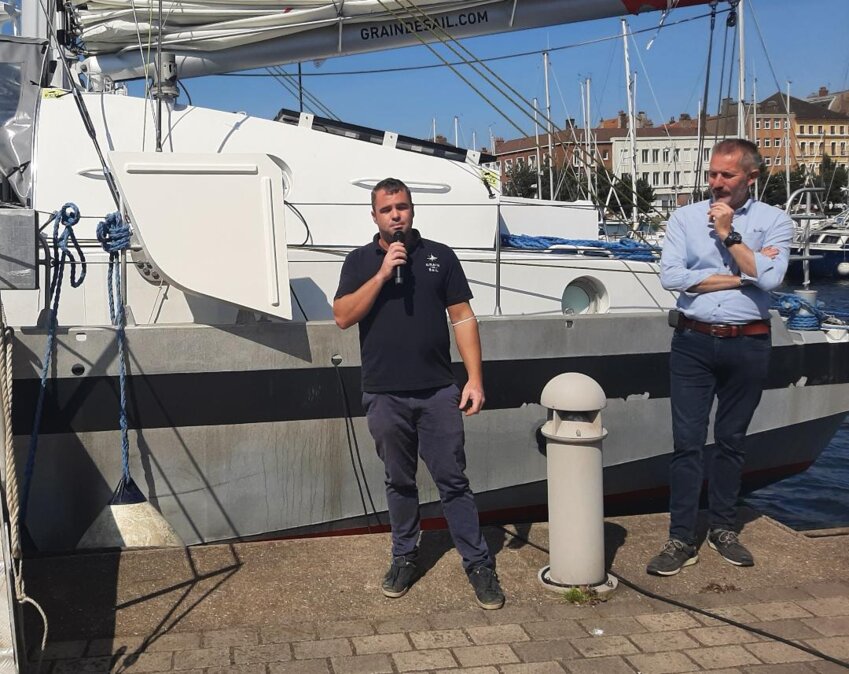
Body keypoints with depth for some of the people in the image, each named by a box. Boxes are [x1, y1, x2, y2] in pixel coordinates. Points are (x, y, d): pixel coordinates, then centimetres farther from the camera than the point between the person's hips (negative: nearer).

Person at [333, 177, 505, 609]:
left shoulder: (439, 257, 5)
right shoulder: (360, 261, 6)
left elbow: (463, 318, 3)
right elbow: (343, 317, -6)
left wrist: (475, 378, -4)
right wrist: (382, 274, -15)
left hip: (438, 392, -1)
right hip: (385, 395, 1)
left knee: (453, 480, 2)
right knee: (399, 482, 13)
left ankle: (478, 563, 10)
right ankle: (404, 557, 28)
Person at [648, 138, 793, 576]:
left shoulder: (774, 222, 2)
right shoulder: (685, 218, 2)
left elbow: (769, 278, -14)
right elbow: (671, 277, -12)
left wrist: (729, 235, -11)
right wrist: (742, 276, -10)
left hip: (748, 344, 0)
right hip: (693, 342, 0)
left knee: (731, 440, 12)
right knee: (687, 442, -1)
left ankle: (721, 527, 27)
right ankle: (681, 540, 6)